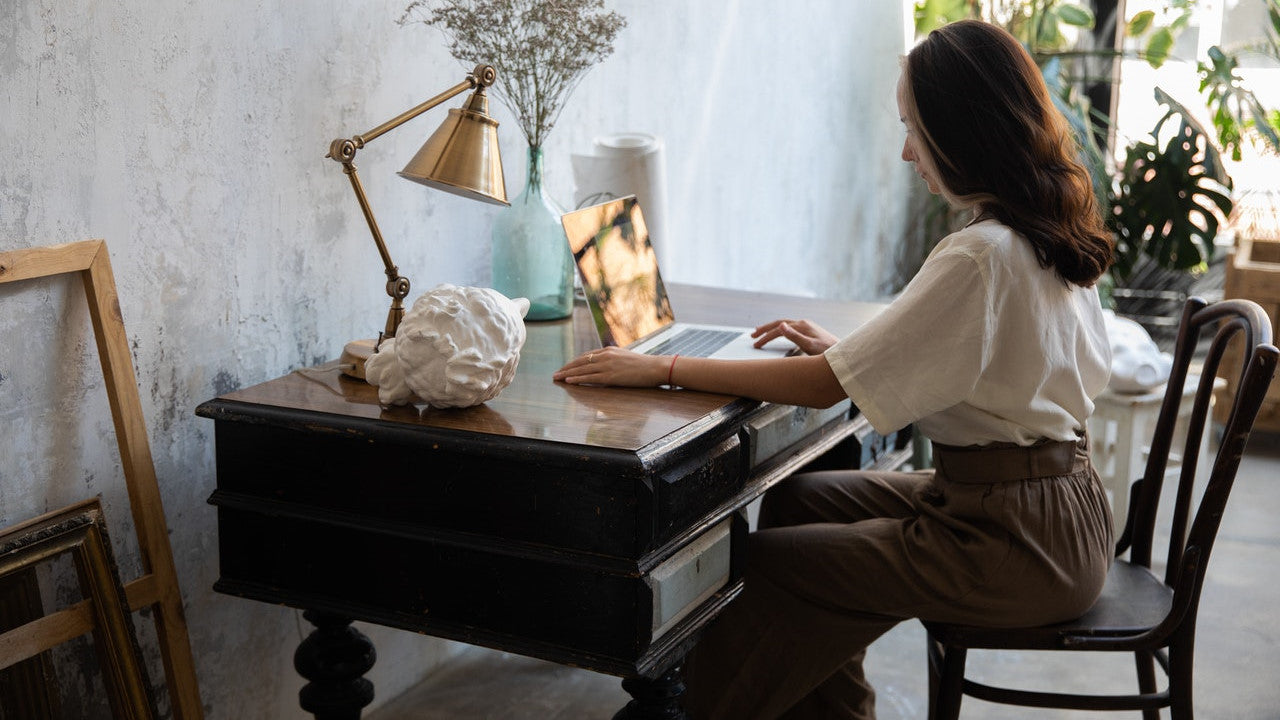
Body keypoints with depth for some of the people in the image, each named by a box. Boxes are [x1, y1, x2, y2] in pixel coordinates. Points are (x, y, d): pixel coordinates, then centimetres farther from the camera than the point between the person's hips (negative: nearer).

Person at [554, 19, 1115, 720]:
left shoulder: (981, 257, -23)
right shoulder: (1053, 238, 6)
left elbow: (825, 385, -21)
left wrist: (664, 368, -15)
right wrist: (846, 348, 14)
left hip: (1018, 543, -10)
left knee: (763, 564, -8)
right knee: (798, 498, 15)